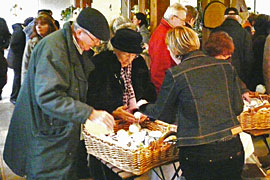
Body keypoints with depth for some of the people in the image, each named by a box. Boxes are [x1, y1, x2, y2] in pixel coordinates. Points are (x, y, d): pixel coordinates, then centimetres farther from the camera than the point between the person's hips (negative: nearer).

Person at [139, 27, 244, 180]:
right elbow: (238, 107, 6)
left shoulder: (175, 74, -10)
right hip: (233, 149, 4)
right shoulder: (226, 65, 2)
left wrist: (144, 107, 25)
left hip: (198, 153, -3)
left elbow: (162, 113, 3)